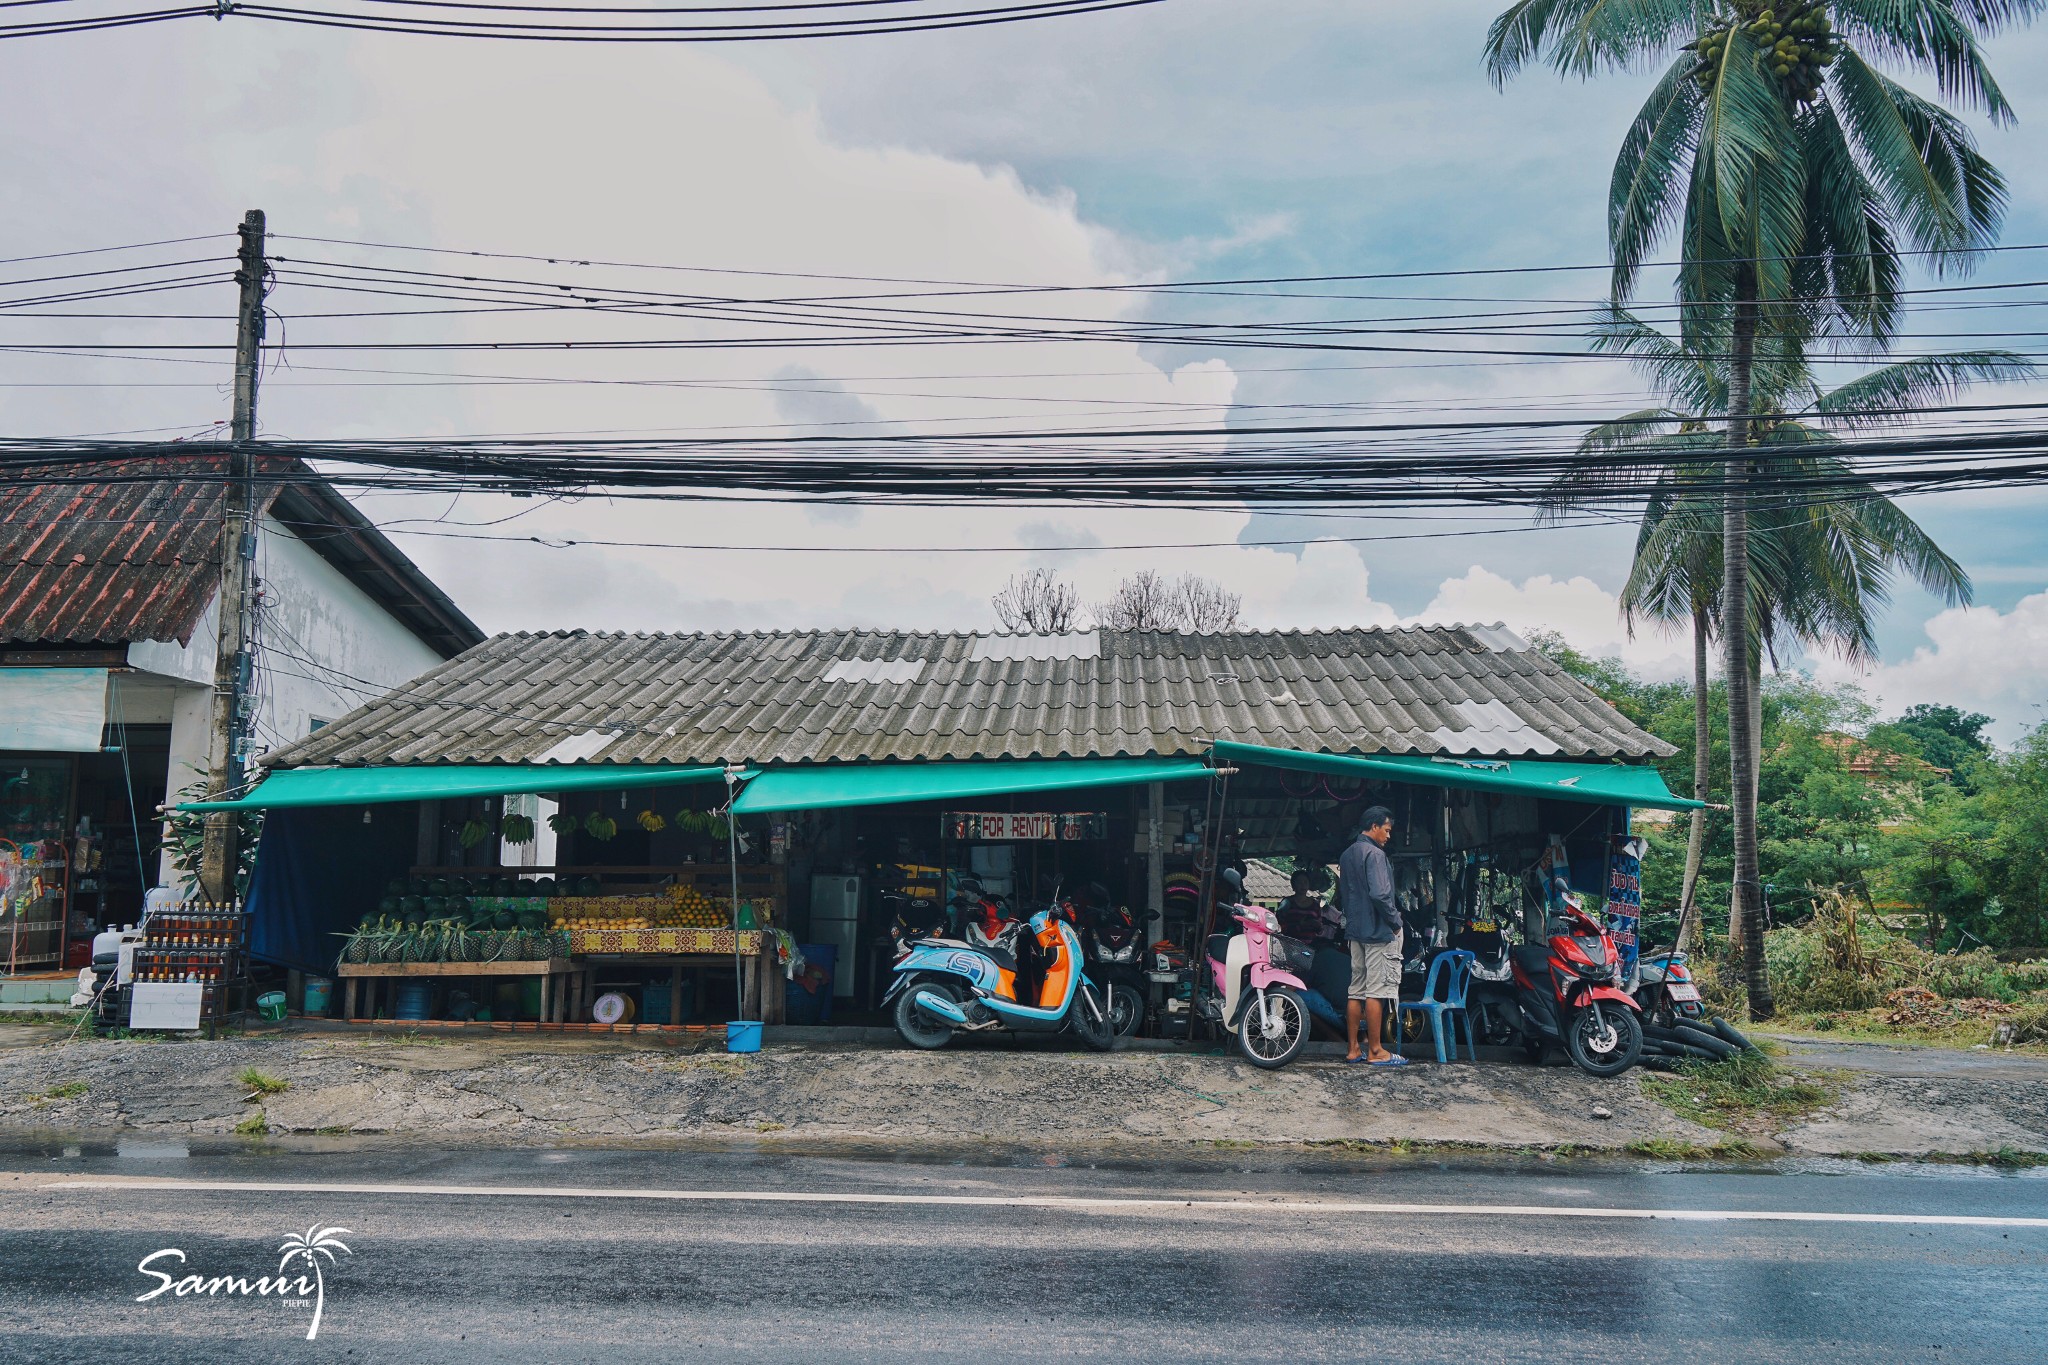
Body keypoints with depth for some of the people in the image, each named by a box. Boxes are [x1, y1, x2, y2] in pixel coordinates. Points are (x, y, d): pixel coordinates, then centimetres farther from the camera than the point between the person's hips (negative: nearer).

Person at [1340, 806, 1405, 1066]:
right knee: (1377, 990, -4)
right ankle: (1375, 1051, -1)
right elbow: (1380, 893, -23)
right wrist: (1395, 921, -12)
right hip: (1378, 931, -9)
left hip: (1355, 930, 9)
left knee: (1357, 990, 10)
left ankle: (1353, 1049, 13)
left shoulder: (1347, 855, 15)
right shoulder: (1374, 854, -13)